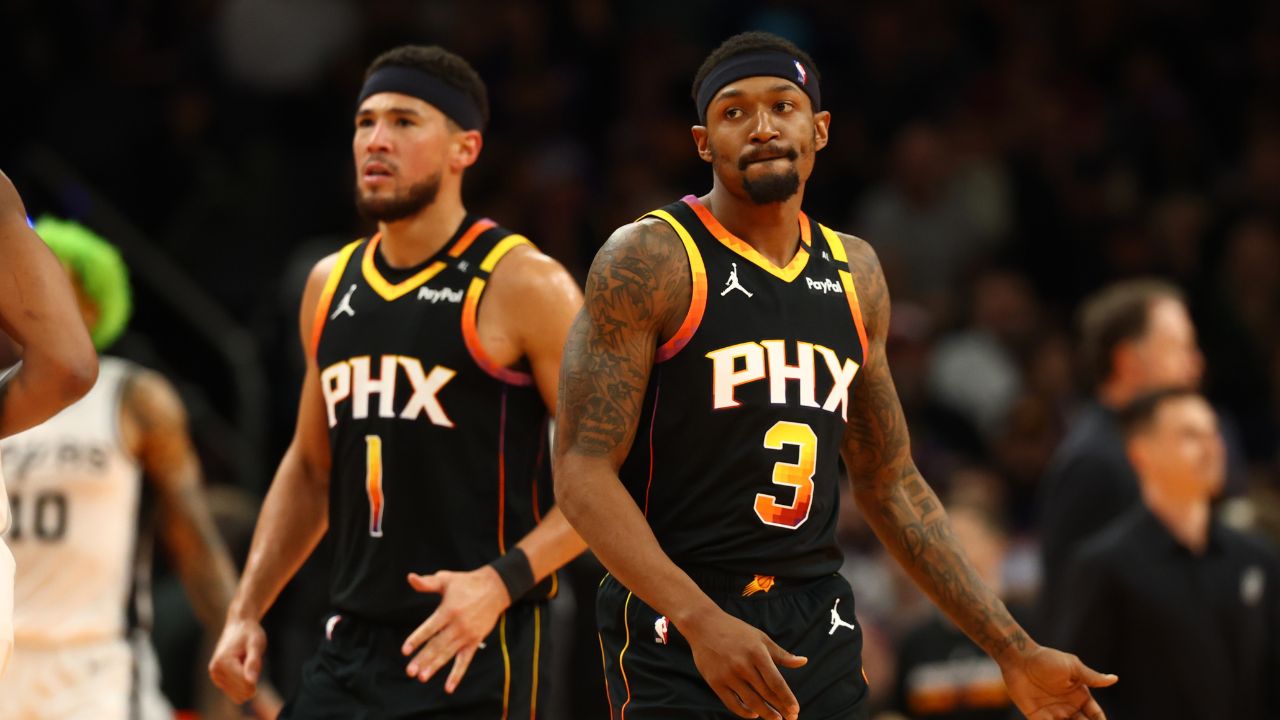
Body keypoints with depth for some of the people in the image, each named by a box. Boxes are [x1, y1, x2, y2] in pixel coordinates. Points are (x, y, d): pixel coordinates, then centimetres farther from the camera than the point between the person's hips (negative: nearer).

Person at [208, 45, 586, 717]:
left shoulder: (520, 285, -8)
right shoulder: (330, 285, 13)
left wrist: (501, 581, -22)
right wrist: (246, 611, 14)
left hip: (471, 657, -6)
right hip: (350, 650, 7)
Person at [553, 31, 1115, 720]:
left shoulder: (855, 274, 12)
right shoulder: (649, 261, -7)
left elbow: (890, 484, 19)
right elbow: (583, 472, -13)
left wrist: (1014, 652, 14)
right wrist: (701, 621, -25)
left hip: (818, 632, 5)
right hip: (675, 636, -5)